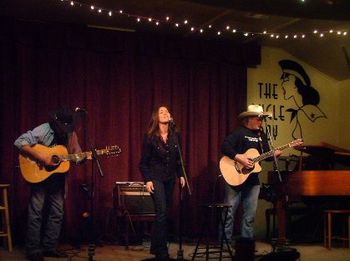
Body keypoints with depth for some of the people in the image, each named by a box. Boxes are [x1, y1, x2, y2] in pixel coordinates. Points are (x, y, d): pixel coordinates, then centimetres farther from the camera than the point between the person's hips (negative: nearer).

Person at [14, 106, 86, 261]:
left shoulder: (71, 134, 1)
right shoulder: (43, 130, -16)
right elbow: (19, 142, -23)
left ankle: (49, 247, 18)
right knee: (36, 212, -3)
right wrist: (40, 156, -28)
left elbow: (77, 155, 9)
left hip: (57, 178, 6)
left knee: (57, 213, 7)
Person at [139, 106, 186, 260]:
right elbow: (143, 162, -7)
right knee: (162, 213, -14)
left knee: (165, 213, 8)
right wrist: (147, 180, -14)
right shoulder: (150, 137, -9)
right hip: (156, 177, -5)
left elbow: (178, 158, 11)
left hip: (170, 179, 5)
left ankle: (156, 247, 21)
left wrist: (181, 175, 5)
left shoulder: (175, 136, 3)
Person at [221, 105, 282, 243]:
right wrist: (239, 158, -26)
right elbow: (224, 147, -20)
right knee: (229, 212, -1)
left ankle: (247, 240, 19)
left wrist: (277, 153, -4)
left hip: (253, 179, 7)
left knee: (250, 213, 10)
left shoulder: (261, 135, 14)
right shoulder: (239, 132, -9)